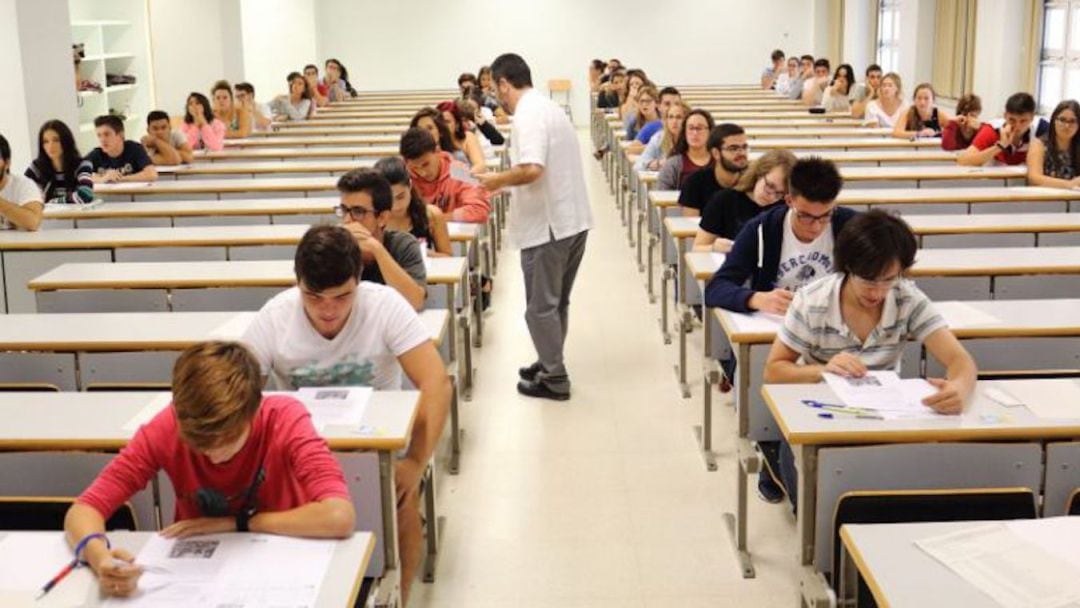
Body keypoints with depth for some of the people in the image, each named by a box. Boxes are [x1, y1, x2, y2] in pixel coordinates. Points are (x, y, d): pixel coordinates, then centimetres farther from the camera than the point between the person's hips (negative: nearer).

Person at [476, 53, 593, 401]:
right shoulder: (548, 107, 15)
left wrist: (498, 180, -13)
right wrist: (507, 183, 18)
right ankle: (550, 364, 31)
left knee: (541, 307, 2)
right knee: (556, 302, 20)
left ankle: (555, 379, 10)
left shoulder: (528, 114, -16)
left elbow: (532, 169, -29)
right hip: (572, 220, 10)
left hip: (547, 226, -10)